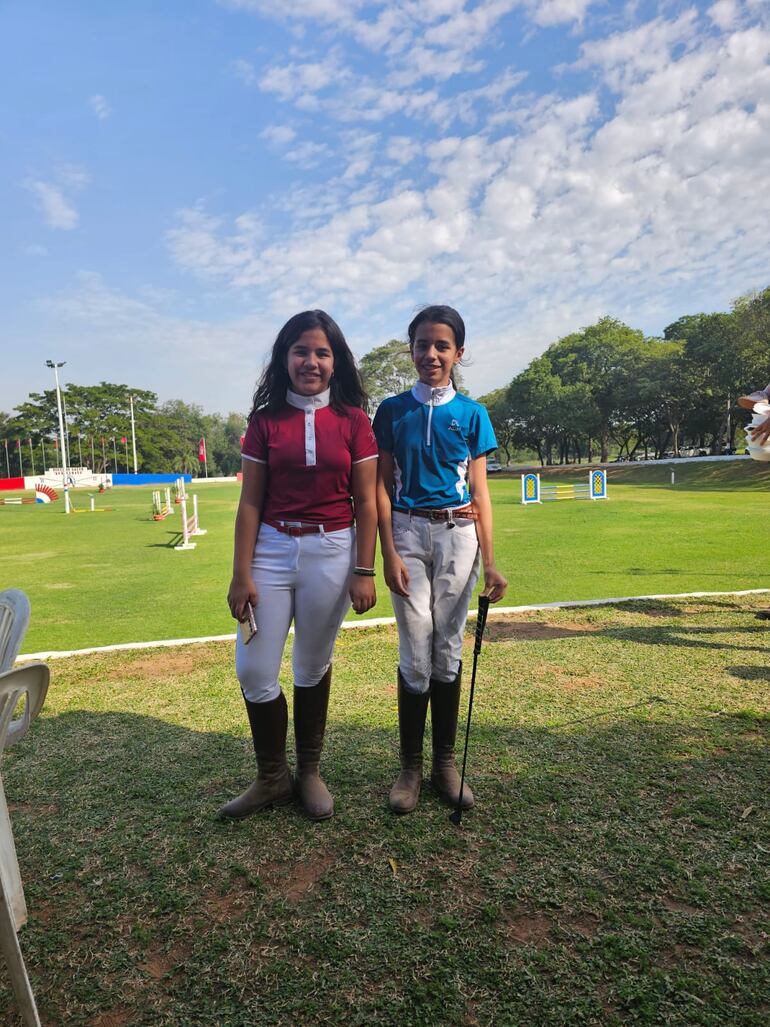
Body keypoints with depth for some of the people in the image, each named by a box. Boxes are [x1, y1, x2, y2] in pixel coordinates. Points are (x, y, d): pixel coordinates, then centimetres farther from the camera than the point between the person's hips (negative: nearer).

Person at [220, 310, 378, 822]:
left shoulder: (353, 420, 1)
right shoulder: (266, 420, 3)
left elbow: (366, 502, -1)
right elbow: (250, 502, 1)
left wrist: (364, 571, -6)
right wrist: (242, 572, -4)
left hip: (331, 552, -1)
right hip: (271, 549, 2)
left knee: (313, 667, 10)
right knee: (253, 671, 2)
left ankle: (309, 772, 33)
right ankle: (272, 777, 26)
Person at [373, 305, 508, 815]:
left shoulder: (472, 414, 5)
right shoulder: (393, 410, 5)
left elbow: (480, 492, 4)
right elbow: (383, 486, 2)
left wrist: (489, 561, -2)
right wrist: (389, 553, -7)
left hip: (457, 533, 1)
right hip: (408, 531, 0)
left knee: (448, 648, 7)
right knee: (416, 651, 0)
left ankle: (445, 761, 21)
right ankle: (411, 765, 15)